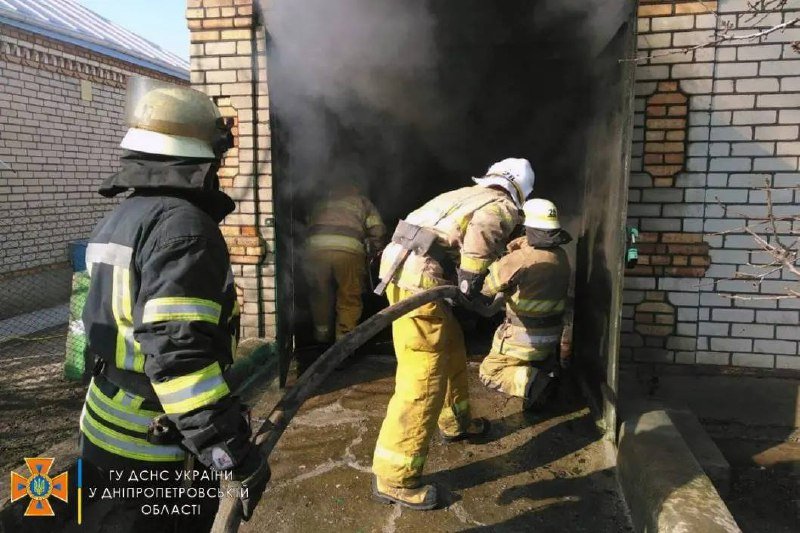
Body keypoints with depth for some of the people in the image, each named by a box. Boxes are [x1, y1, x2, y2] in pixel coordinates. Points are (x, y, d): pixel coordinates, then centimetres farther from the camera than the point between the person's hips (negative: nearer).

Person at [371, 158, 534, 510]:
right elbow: (483, 228, -20)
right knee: (423, 379, -6)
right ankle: (394, 479, 0)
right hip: (418, 278, -9)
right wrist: (469, 281, -13)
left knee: (451, 347, 25)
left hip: (401, 265, 10)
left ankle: (455, 422, 44)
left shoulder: (468, 193, 26)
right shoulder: (504, 207, 2)